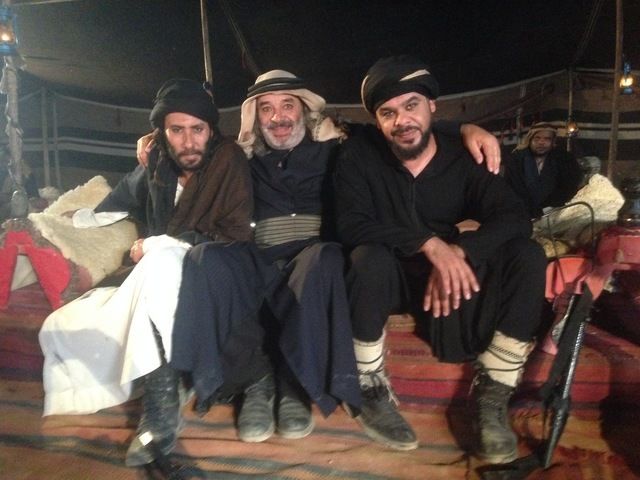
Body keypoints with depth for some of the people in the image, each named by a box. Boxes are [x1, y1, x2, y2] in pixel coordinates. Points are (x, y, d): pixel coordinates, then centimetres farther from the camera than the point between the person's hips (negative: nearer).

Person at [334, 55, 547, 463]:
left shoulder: (462, 157, -5)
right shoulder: (360, 153, -10)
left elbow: (516, 219, -15)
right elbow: (351, 225, -22)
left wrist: (457, 252, -34)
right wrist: (430, 244, -35)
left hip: (447, 274, 3)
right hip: (387, 276, -2)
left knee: (527, 255, -19)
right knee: (369, 257, -36)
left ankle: (492, 394, -14)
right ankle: (371, 390, -16)